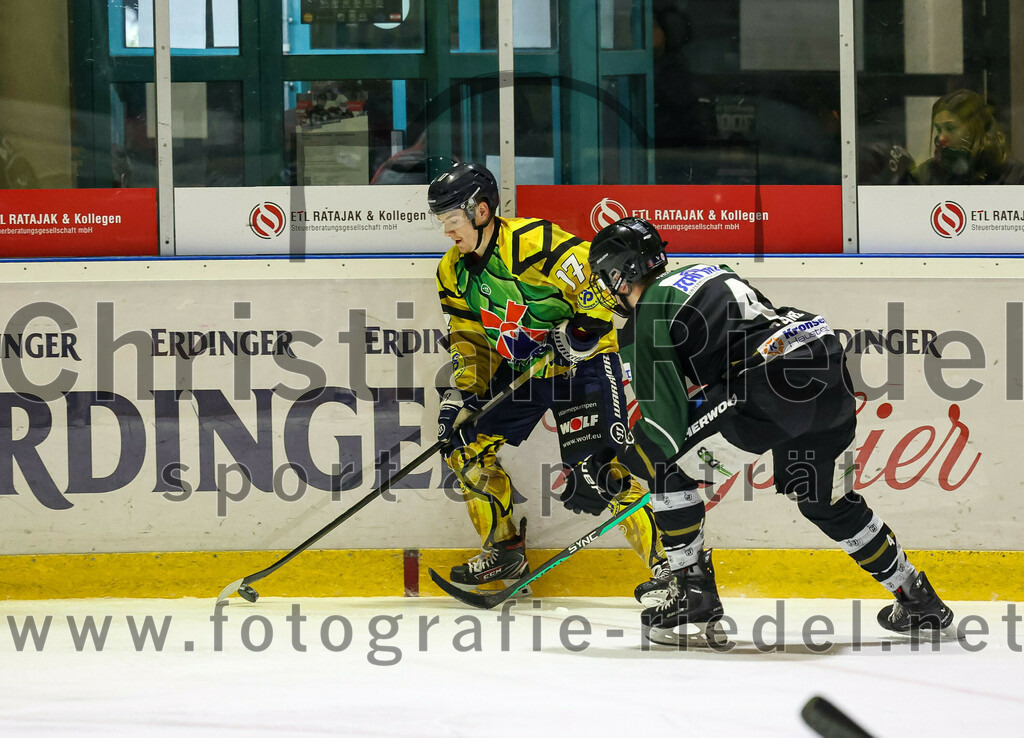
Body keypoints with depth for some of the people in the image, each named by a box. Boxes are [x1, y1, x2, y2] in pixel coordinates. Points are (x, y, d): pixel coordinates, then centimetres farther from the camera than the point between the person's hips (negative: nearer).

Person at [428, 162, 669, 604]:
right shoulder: (454, 273, 2)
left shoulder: (534, 243, -24)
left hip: (583, 363, -8)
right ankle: (504, 551, 20)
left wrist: (582, 329, -30)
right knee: (464, 445, 4)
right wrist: (462, 391, -3)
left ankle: (664, 567, -16)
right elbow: (470, 340, 10)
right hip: (518, 369, 8)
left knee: (597, 466, -20)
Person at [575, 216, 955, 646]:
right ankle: (919, 602, 35)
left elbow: (666, 425, -4)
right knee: (823, 498, 28)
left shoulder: (643, 325, 2)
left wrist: (613, 466, 12)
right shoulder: (705, 272, 27)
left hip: (773, 387, -9)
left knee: (666, 466, 5)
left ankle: (695, 596, 5)